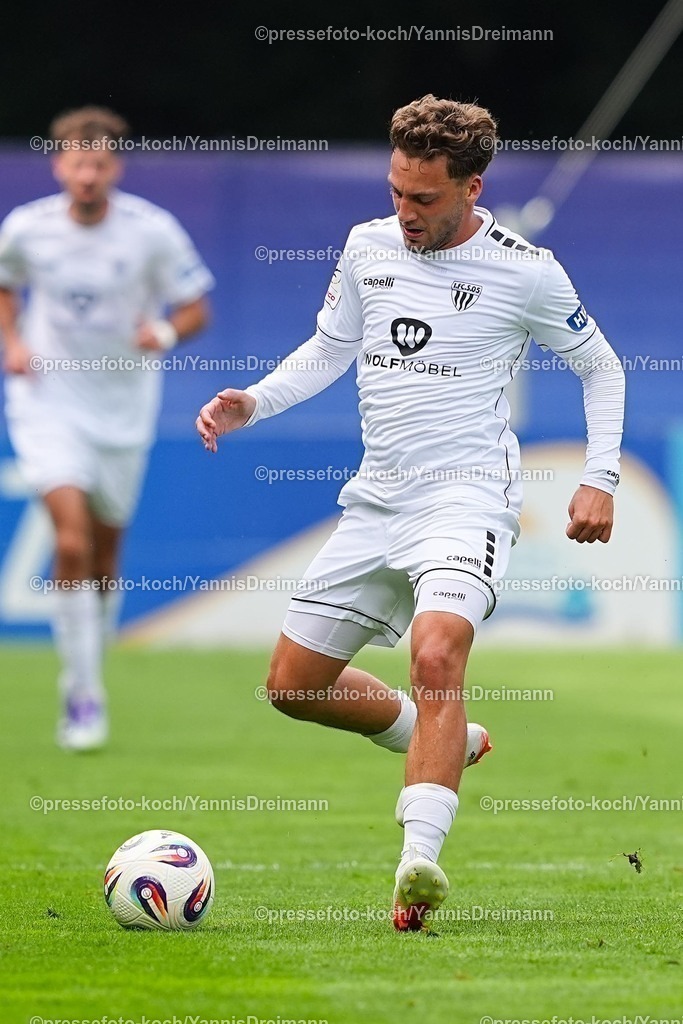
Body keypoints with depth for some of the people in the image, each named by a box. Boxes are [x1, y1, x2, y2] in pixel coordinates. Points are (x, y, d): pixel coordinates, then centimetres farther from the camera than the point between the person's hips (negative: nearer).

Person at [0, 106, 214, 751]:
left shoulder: (153, 231, -11)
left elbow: (196, 310, -2)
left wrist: (165, 333, -23)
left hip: (123, 408, 1)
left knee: (104, 555, 11)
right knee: (72, 541, -19)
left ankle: (87, 675, 34)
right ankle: (83, 694, -11)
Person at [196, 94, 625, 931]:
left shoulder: (524, 270, -6)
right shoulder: (367, 247, 6)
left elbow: (600, 368, 7)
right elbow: (328, 350, 20)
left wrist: (599, 478, -3)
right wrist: (251, 403, 3)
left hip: (467, 487, -6)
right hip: (376, 494, 6)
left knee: (435, 654, -32)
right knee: (294, 685, 10)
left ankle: (418, 862, -40)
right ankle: (444, 746, 33)